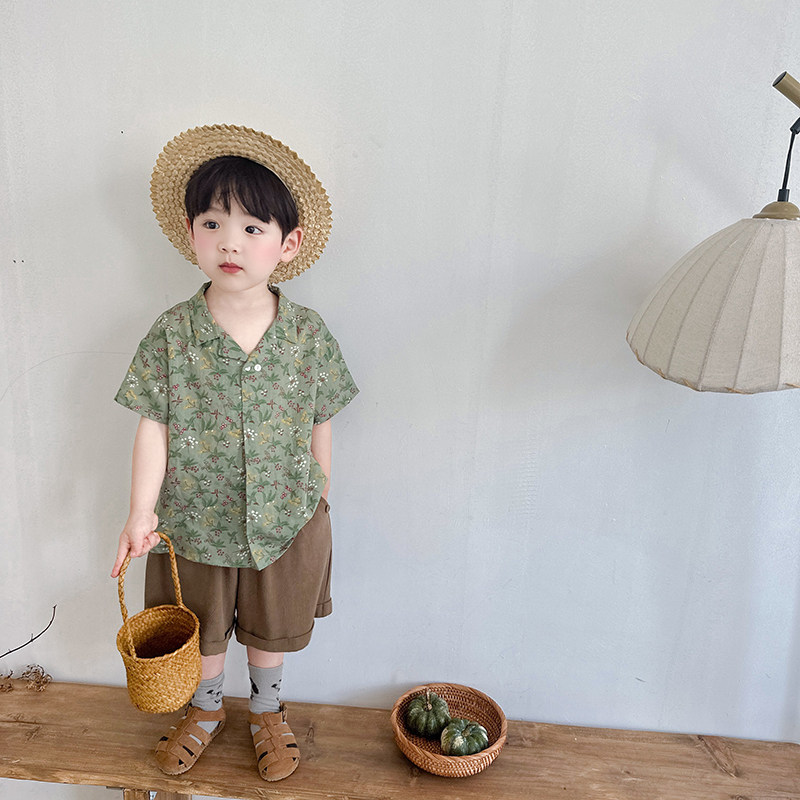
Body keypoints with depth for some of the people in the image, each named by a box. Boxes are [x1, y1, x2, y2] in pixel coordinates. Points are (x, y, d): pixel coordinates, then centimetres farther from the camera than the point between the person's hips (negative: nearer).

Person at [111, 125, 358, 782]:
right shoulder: (173, 334, -13)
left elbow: (319, 425, -3)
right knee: (202, 631, 23)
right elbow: (154, 426, -10)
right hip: (195, 519, 1)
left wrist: (319, 500, 4)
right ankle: (206, 709, 54)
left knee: (271, 631, 22)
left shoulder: (308, 333, -12)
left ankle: (267, 712, 51)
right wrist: (142, 512, -17)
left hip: (285, 519, 0)